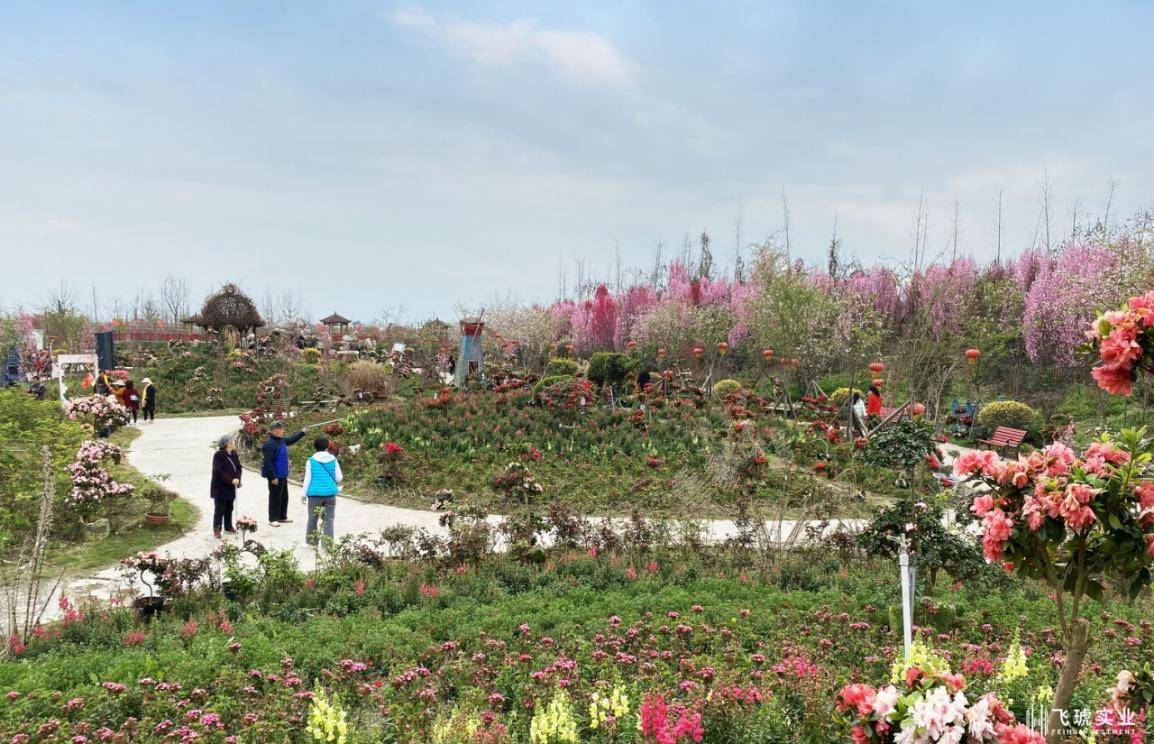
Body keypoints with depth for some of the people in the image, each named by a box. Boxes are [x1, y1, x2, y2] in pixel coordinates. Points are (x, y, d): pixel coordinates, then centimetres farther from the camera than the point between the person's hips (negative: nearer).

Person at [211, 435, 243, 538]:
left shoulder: (234, 454, 6)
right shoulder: (218, 455, -17)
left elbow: (238, 468, 6)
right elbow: (218, 471, -23)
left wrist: (237, 479, -13)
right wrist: (231, 480, -26)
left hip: (230, 488, 7)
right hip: (220, 488, -7)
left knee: (229, 508, 15)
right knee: (219, 510, -2)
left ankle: (228, 527, 27)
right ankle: (216, 530, 6)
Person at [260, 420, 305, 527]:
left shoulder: (281, 440, 8)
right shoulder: (269, 444, -20)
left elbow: (291, 440, 31)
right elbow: (268, 462, -23)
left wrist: (302, 433, 28)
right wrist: (273, 477, -23)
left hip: (283, 475, 10)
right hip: (275, 476, -10)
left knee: (284, 497, 17)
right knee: (275, 497, -1)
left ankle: (282, 517, 29)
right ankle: (273, 519, 8)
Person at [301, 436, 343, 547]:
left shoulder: (311, 461, -4)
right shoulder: (333, 460, -1)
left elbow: (308, 479, -2)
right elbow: (339, 478, 2)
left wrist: (304, 494, 7)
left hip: (315, 494, -1)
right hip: (330, 494, 1)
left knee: (312, 518, 14)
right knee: (329, 519, 4)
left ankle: (311, 540, 24)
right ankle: (328, 544, 1)